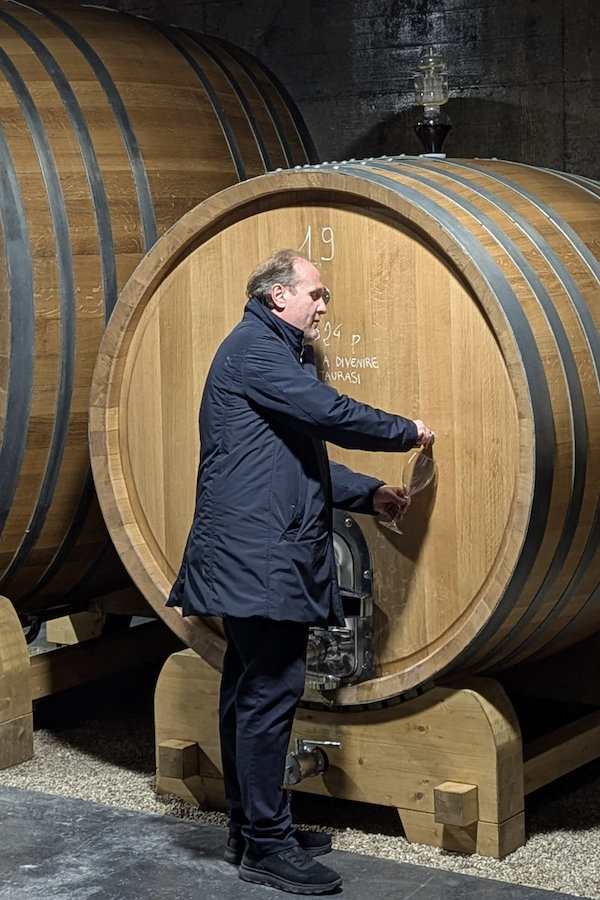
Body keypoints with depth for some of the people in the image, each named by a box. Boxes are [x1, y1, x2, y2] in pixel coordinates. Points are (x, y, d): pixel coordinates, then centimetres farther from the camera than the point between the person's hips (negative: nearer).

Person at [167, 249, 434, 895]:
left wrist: (368, 494, 16)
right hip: (258, 555, -11)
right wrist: (406, 432, -4)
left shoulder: (273, 355, 24)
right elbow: (329, 413, -18)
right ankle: (268, 847, -5)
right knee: (270, 692, -9)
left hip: (254, 559, 11)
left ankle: (251, 829, 21)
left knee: (250, 691, 14)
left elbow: (302, 461, 25)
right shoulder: (254, 347, -9)